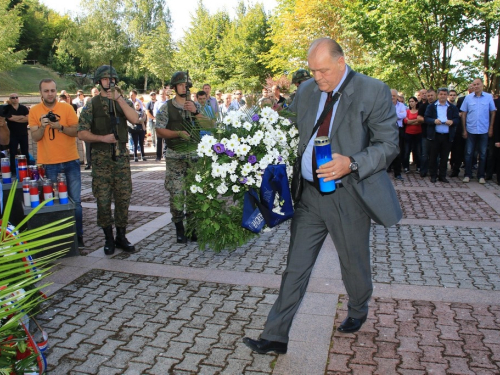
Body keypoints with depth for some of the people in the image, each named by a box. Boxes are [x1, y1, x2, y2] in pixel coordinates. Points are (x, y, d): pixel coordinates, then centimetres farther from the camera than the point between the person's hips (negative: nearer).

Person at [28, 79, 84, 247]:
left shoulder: (67, 108, -2)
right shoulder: (34, 111, 0)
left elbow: (77, 131, -5)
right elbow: (35, 137, -3)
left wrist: (60, 127, -20)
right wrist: (43, 126, -21)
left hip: (70, 161, 0)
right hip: (48, 164, 0)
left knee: (75, 201, 3)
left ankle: (78, 235, 14)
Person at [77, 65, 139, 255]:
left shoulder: (123, 101, 9)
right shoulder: (92, 104, 3)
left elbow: (134, 119, -12)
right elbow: (82, 133, -1)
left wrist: (118, 97, -15)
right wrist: (102, 138, -15)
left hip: (121, 156, 2)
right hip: (101, 157, -1)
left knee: (123, 197, 4)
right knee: (103, 199, 2)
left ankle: (121, 237, 18)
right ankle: (109, 238, 16)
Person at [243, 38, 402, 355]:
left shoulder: (374, 92, -10)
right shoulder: (306, 91, 6)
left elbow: (388, 144, -12)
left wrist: (351, 164, -26)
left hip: (349, 195, -3)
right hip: (309, 194, 4)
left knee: (354, 264, 17)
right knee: (295, 267, 7)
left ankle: (358, 312, 48)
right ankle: (276, 336, 16)